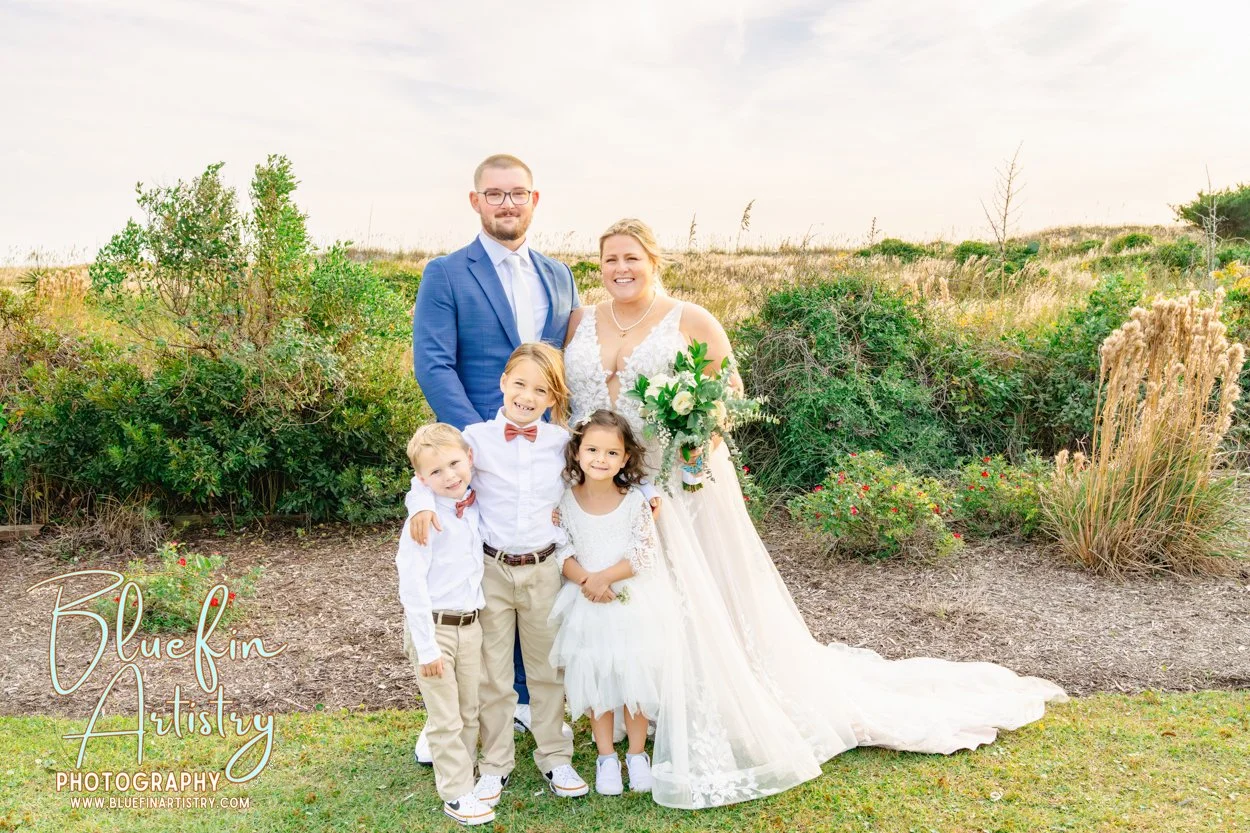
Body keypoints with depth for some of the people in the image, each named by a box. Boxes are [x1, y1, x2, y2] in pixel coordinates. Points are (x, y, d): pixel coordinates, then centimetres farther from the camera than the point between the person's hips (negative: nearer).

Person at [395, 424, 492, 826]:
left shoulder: (475, 508, 0)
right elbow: (411, 584, -18)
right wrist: (426, 645, -18)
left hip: (470, 624, 6)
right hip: (434, 626, -6)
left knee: (470, 713, 18)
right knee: (446, 720, 6)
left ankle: (462, 771, 35)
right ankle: (456, 793, 20)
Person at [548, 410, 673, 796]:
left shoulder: (635, 501, -8)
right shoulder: (566, 501, -6)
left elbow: (645, 555, -11)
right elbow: (561, 552, -6)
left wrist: (603, 577, -20)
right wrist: (586, 580, -22)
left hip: (631, 604, -1)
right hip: (587, 605, 1)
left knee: (635, 677, 8)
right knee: (594, 680, 11)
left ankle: (637, 754, 28)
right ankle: (606, 757, 28)